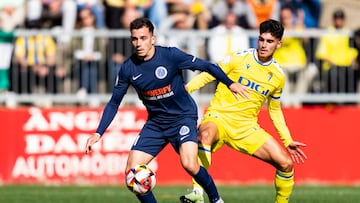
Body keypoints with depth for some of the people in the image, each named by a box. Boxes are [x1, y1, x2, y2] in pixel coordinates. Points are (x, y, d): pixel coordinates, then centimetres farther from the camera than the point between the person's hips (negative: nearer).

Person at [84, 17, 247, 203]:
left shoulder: (171, 55, -17)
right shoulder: (128, 69, -7)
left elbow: (206, 66, -6)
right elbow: (114, 103, 4)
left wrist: (230, 83, -10)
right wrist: (98, 133, -3)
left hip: (183, 117, -4)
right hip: (155, 123, 4)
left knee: (189, 165, -26)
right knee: (132, 172, -9)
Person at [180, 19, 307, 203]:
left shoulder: (278, 76, 8)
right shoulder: (239, 58, -5)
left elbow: (275, 110, 21)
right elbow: (209, 74, -3)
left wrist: (288, 141, 18)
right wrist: (186, 88, -19)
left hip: (247, 129, 4)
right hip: (219, 118, -4)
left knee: (286, 163, -8)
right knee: (205, 134, -40)